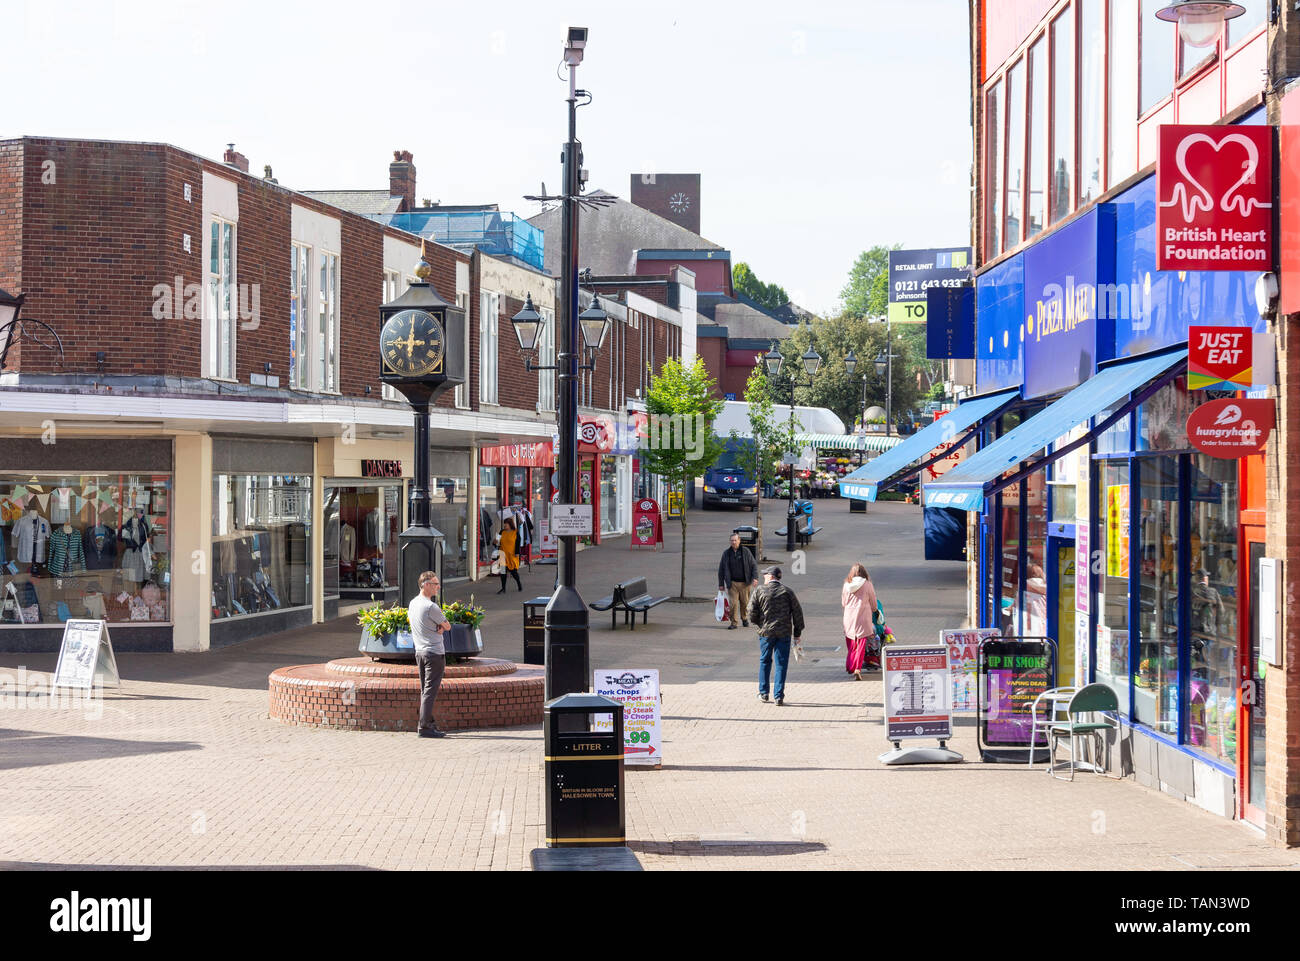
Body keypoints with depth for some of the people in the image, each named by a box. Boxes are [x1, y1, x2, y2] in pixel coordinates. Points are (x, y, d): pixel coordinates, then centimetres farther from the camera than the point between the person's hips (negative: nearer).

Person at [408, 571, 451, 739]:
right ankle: (425, 726, -9)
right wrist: (443, 625, 10)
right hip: (434, 653, -9)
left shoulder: (413, 604, 10)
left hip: (420, 652, 9)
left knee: (425, 690, 13)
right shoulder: (430, 607, -18)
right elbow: (448, 627, -7)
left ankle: (427, 723, 17)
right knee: (430, 690, -7)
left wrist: (439, 627, -3)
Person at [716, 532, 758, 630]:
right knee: (733, 603, -7)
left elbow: (754, 565, 3)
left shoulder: (745, 551, 2)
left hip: (744, 583, 0)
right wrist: (721, 584, 7)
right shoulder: (726, 553, 5)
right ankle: (733, 623, 0)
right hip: (732, 583, 0)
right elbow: (721, 569, 10)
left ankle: (744, 618, 31)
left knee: (745, 602, 8)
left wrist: (755, 578, -11)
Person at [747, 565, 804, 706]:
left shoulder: (759, 592, -2)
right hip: (784, 633, 0)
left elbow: (752, 614, -5)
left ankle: (763, 693, 23)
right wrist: (797, 633, 9)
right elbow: (797, 612, 2)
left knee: (764, 661, 16)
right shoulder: (787, 592, 2)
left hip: (766, 632, 0)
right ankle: (779, 696, 1)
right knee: (781, 664, 4)